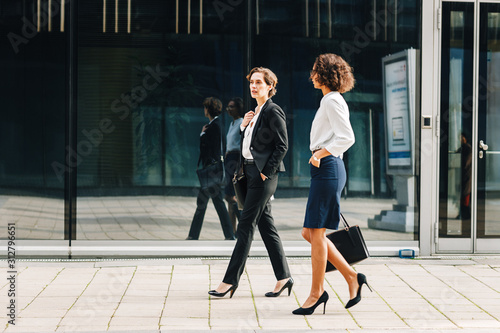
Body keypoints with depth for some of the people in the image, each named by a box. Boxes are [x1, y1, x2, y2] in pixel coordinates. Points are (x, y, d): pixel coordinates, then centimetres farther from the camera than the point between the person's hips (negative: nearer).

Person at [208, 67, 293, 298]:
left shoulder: (273, 112, -10)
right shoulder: (255, 113, 18)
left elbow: (282, 145, -14)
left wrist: (266, 172, -16)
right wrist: (244, 126, 3)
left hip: (263, 174, -9)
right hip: (250, 171, 9)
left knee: (246, 226, -8)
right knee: (266, 225, 9)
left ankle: (230, 280, -5)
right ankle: (284, 277, 13)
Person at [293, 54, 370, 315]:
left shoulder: (332, 101, -11)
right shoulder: (330, 100, 19)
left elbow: (347, 137, -20)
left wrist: (321, 153, -18)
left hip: (327, 168, -10)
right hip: (325, 169, 10)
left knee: (316, 232, -4)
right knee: (309, 233, 10)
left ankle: (317, 293, 4)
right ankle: (352, 278, 13)